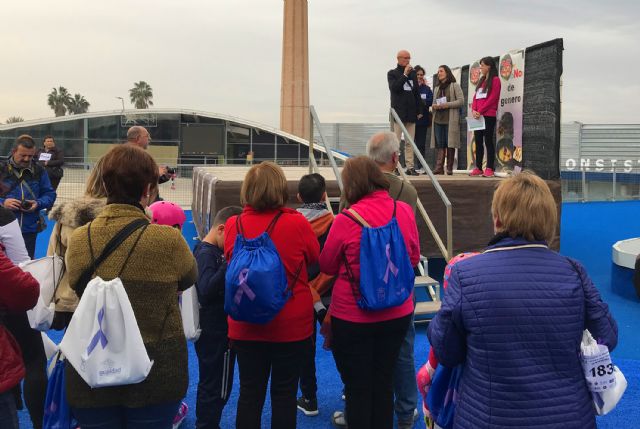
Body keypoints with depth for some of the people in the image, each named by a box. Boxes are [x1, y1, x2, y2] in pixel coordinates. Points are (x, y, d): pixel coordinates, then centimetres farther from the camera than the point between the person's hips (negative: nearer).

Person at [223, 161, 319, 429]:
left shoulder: (233, 225, -9)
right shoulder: (298, 223, -16)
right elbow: (315, 258, 2)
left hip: (246, 326, 2)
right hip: (291, 326, -2)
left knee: (249, 393, 14)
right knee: (285, 393, 12)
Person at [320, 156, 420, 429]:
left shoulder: (346, 220, -19)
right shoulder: (404, 211, -8)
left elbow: (327, 266, -4)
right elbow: (414, 258, 8)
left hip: (353, 317, -4)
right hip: (397, 314, 4)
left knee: (357, 387, 12)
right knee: (384, 383, 20)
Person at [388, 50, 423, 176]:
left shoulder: (413, 73, 15)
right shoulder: (392, 73, 3)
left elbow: (417, 93, 16)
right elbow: (393, 87, -15)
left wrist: (419, 110, 11)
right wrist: (405, 75, -15)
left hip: (411, 112, 4)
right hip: (398, 112, -4)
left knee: (410, 142, 4)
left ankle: (410, 167, 6)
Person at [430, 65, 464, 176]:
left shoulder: (455, 86, 3)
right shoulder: (437, 88, 22)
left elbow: (461, 101, -5)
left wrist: (447, 105, -15)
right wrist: (434, 106, 1)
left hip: (450, 120, -5)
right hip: (438, 119, 5)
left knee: (450, 144, -4)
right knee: (440, 144, -1)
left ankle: (449, 168, 0)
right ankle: (439, 167, -5)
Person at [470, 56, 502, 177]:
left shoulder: (495, 80, -2)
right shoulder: (481, 81, 21)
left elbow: (492, 98, -11)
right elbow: (475, 97, 15)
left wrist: (480, 111, -15)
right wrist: (474, 110, -3)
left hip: (488, 116, -7)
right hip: (478, 116, 7)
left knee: (488, 141, -8)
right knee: (478, 141, 5)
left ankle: (489, 169, -8)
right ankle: (478, 168, 8)